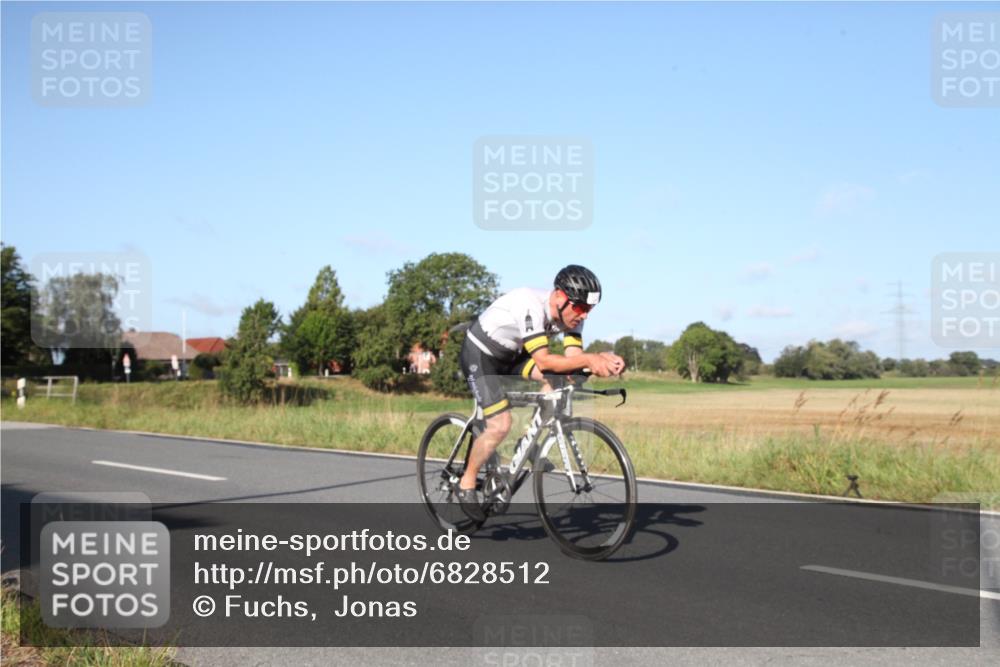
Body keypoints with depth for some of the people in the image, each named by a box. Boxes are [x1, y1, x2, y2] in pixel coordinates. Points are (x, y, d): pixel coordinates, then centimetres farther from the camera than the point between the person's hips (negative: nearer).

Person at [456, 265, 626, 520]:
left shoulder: (570, 313, -13)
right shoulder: (530, 305, -35)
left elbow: (573, 357, -18)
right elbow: (543, 361, -39)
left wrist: (602, 360, -37)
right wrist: (589, 359, -47)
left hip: (511, 354, 7)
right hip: (480, 355, -7)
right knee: (500, 426, -18)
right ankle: (466, 485, 2)